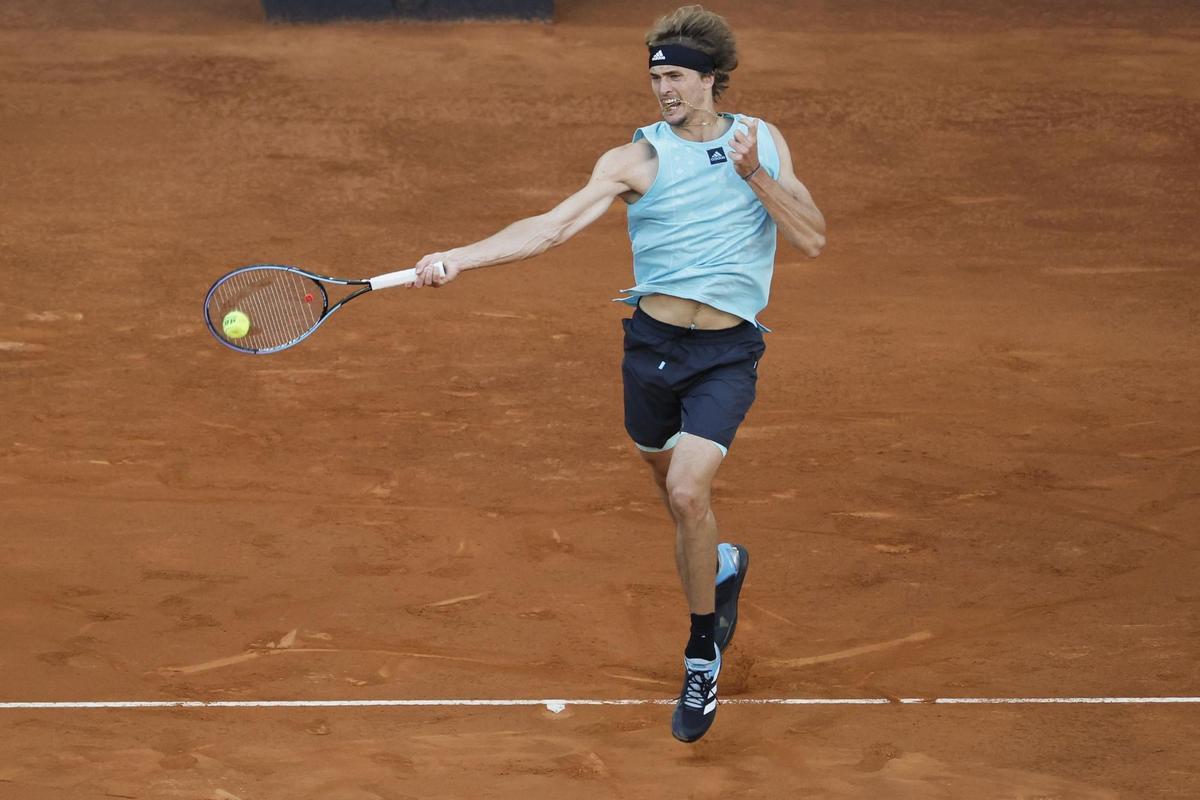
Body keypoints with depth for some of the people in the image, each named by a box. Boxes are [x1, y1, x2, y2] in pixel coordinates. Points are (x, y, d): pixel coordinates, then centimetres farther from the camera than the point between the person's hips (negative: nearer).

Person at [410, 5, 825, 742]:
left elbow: (813, 239, -1)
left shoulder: (764, 142, 3)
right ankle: (722, 568, 51)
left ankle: (703, 657, -4)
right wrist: (462, 258, -28)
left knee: (688, 492, -20)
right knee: (677, 492, 15)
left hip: (727, 354, -2)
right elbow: (553, 226, -15)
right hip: (653, 344, 2)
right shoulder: (640, 159, -5)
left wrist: (755, 176, -15)